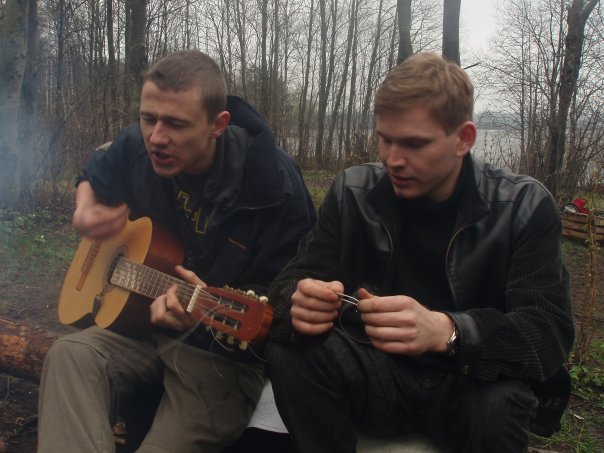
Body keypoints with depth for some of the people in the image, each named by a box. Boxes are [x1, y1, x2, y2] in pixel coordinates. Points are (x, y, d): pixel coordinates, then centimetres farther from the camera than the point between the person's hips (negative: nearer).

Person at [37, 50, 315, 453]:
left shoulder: (274, 186, -21)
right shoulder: (137, 147, -5)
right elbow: (94, 177, 19)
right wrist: (85, 215, -3)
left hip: (226, 352, -5)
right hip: (142, 325, 5)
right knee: (70, 355, -24)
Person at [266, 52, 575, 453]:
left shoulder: (525, 208, -9)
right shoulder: (353, 192, -3)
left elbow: (552, 330, -19)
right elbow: (292, 280, -5)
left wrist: (446, 330, -39)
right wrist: (301, 301, -32)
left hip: (473, 382, -1)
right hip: (376, 375, 2)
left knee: (497, 402, -35)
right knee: (290, 354, -25)